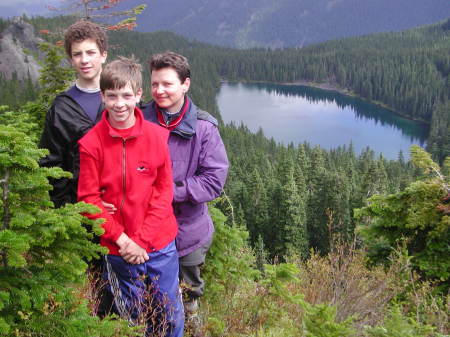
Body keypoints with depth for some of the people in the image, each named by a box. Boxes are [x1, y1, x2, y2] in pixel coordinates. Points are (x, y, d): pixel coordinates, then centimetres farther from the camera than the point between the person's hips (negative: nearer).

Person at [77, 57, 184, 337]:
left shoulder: (157, 135, -6)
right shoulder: (91, 143, -8)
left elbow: (164, 189, -4)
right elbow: (89, 198, -7)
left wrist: (142, 240, -10)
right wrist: (122, 240, -12)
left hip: (160, 245, 1)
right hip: (118, 250, -1)